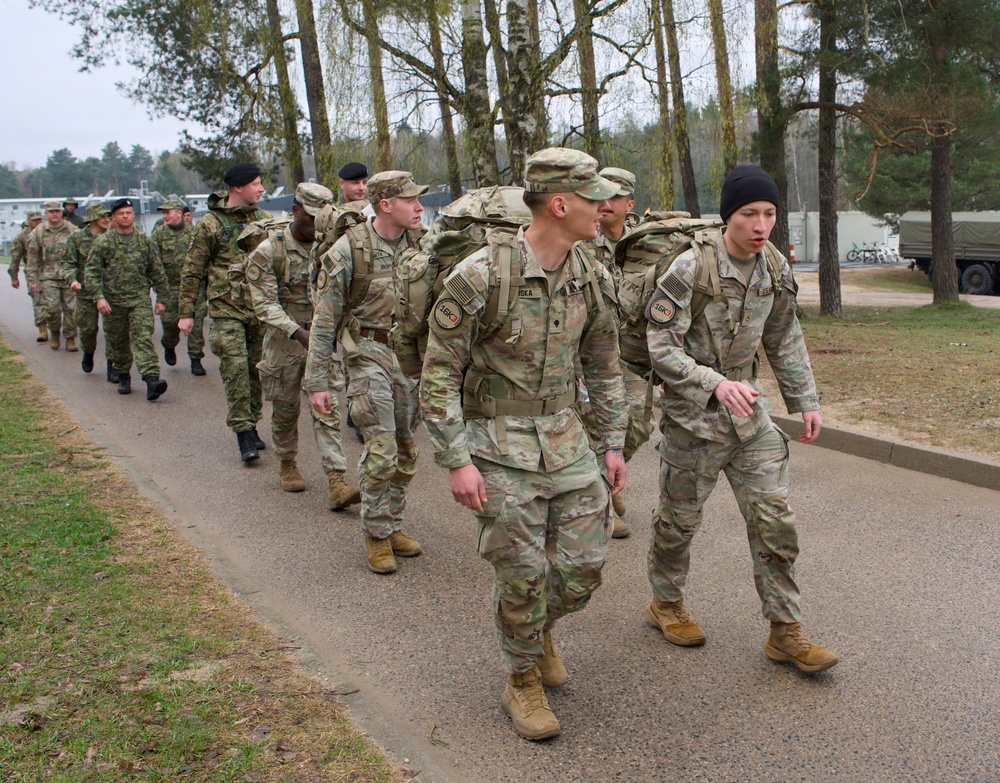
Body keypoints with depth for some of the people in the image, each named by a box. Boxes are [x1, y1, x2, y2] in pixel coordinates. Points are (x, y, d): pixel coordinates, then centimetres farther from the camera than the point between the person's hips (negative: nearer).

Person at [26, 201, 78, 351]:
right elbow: (32, 259, 6)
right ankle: (54, 332, 18)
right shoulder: (37, 233, 4)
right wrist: (32, 280, 2)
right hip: (48, 277, 0)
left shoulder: (72, 231, 4)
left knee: (71, 309, -2)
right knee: (51, 308, -9)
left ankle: (70, 338, 11)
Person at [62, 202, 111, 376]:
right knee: (87, 328, 9)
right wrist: (72, 279, -17)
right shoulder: (77, 238, 1)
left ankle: (112, 366, 2)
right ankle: (88, 354, 39)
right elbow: (68, 263, 0)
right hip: (86, 292, 0)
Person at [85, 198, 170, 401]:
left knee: (143, 338, -14)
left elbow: (157, 272, 11)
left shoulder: (145, 241, 6)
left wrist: (161, 299, 10)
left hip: (140, 300, -1)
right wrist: (99, 297, -14)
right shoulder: (103, 242, 1)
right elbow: (92, 271, -2)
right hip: (113, 301, 1)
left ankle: (151, 379, -26)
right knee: (118, 342, 11)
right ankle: (123, 377, 30)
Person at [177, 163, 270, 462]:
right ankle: (243, 434, -6)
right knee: (235, 368, -10)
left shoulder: (264, 220, 9)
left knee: (257, 368, 8)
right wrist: (186, 312, -1)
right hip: (227, 309, -4)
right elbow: (192, 271, 1)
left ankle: (251, 425, 22)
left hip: (261, 309, 4)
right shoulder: (210, 224, -3)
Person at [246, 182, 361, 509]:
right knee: (285, 411, 12)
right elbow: (264, 304, -14)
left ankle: (336, 483, -13)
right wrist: (299, 333, -26)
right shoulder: (268, 251, -8)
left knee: (327, 410, -7)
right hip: (284, 343, -2)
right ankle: (287, 465, 35)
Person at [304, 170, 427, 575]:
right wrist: (317, 381, -8)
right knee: (381, 451, -9)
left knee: (406, 451, 11)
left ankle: (393, 526, 27)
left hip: (411, 356, 5)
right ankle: (376, 535, 10)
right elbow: (324, 321, -7)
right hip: (370, 356, -5)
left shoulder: (419, 244, 3)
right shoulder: (348, 250, -10)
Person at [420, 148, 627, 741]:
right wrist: (456, 461, -15)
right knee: (522, 572, 1)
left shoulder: (593, 279, 1)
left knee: (586, 562, 6)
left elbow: (604, 367, 13)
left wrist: (614, 444, 11)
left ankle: (540, 626, 38)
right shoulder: (480, 276, -17)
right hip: (499, 446, -5)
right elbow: (439, 374, -13)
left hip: (565, 438, 5)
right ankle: (523, 680, 26)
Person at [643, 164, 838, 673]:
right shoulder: (690, 269, -18)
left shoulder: (776, 269, 1)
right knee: (679, 519, 10)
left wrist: (805, 400, 10)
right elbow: (662, 348, -19)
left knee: (773, 517, 2)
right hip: (693, 416, -5)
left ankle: (785, 631, 13)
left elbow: (785, 340, 14)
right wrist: (716, 383, -32)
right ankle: (665, 604, 35)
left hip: (748, 412, 5)